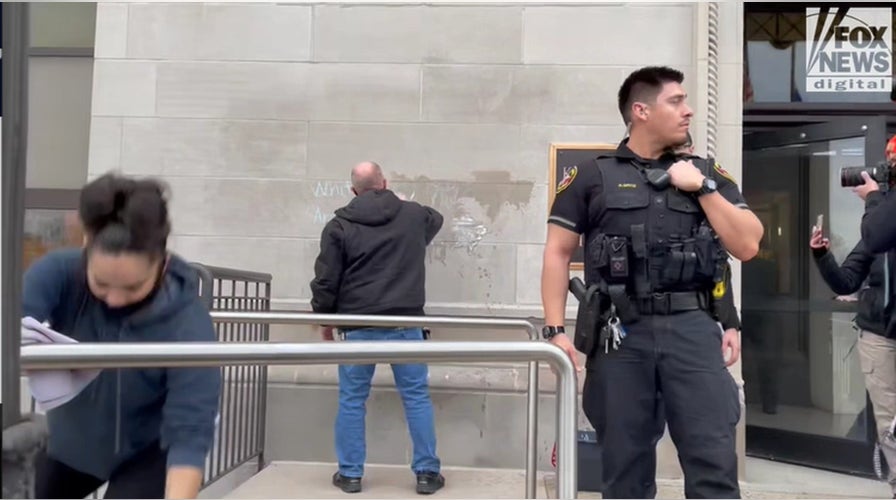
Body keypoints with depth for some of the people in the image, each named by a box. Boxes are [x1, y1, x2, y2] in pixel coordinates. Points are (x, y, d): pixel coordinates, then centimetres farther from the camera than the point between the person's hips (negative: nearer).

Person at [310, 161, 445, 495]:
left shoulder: (339, 225, 0)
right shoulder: (414, 214, 7)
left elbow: (326, 280, -2)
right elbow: (435, 219, 32)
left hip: (358, 325, -1)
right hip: (405, 323, 1)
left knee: (352, 400, 10)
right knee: (416, 397, 8)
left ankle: (350, 474, 16)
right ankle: (427, 473, 13)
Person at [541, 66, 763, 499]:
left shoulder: (707, 174, 14)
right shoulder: (592, 176, 6)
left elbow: (747, 245, 6)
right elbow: (557, 253, 4)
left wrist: (702, 187, -1)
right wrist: (555, 329, -4)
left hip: (693, 329, 2)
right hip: (621, 333, -1)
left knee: (714, 461, -2)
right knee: (625, 465, 9)